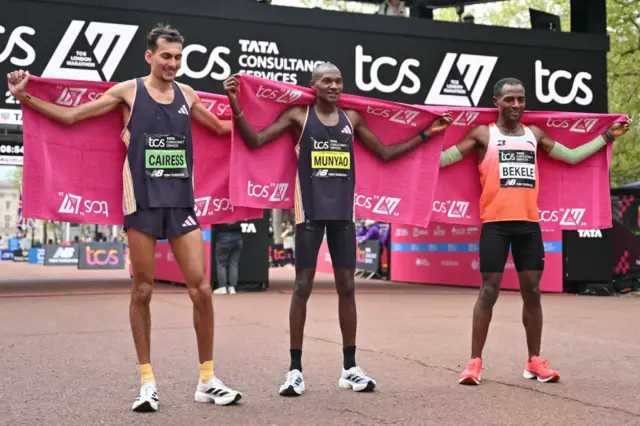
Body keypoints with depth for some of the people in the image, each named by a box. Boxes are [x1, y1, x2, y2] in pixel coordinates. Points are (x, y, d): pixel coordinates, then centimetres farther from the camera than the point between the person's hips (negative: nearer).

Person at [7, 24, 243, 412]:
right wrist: (25, 97, -3)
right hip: (143, 202, -3)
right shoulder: (128, 91, 1)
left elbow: (222, 128, 28)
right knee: (143, 290, 2)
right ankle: (148, 382, 14)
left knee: (201, 289, -2)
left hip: (182, 202, 3)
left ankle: (208, 380, 10)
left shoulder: (187, 95, 10)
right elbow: (70, 115, 4)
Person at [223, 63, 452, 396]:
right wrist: (236, 106, -21)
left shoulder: (352, 119, 10)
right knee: (302, 286, -2)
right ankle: (295, 369, 6)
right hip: (310, 212, -4)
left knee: (346, 287, 6)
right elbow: (254, 141, -7)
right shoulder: (299, 116, -1)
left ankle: (350, 367, 15)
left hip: (343, 212, 4)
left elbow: (385, 153, 18)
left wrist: (425, 135, 16)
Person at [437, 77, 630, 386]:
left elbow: (572, 156, 24)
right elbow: (443, 158, -2)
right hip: (496, 223, -4)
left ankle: (534, 361, 17)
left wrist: (608, 136, 25)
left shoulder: (534, 135, 15)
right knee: (488, 291, -4)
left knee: (532, 291, 7)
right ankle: (475, 362, 2)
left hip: (529, 223, 4)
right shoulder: (483, 134, 2)